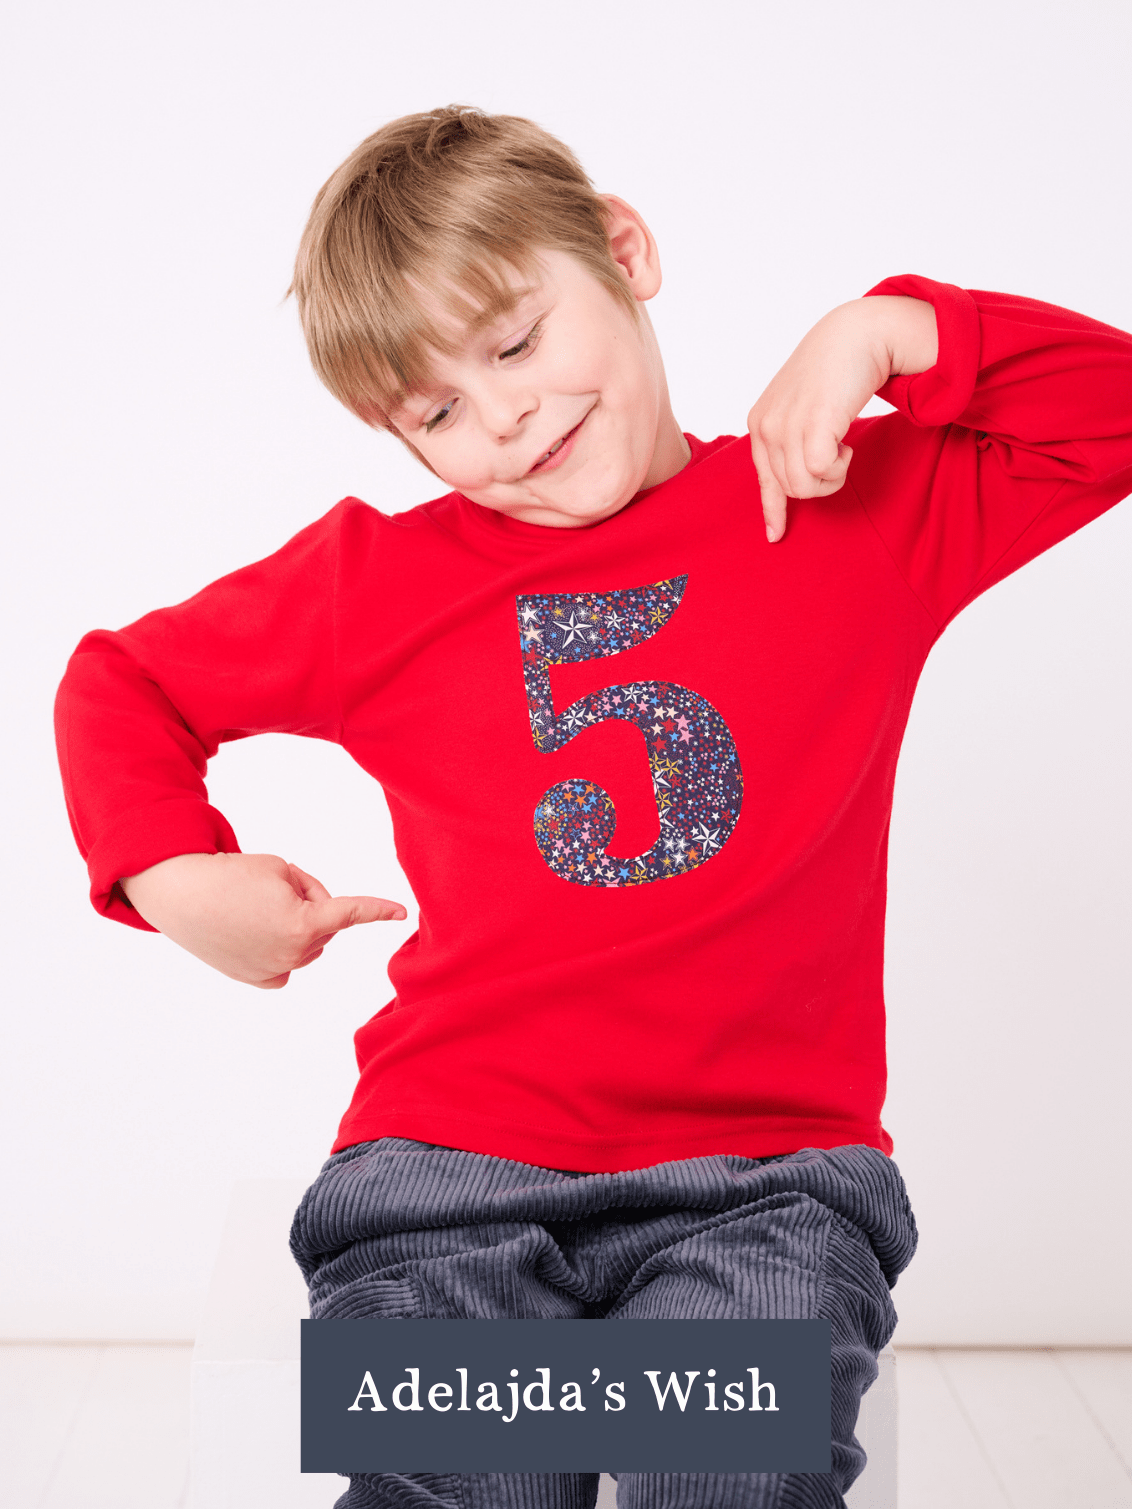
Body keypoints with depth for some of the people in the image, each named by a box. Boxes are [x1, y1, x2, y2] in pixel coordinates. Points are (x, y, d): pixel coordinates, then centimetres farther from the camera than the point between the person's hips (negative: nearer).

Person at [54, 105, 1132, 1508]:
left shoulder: (866, 506, 8)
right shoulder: (378, 577, 10)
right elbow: (120, 683, 21)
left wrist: (885, 332, -5)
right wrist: (171, 877, 4)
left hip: (767, 1169, 0)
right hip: (452, 1162, 1)